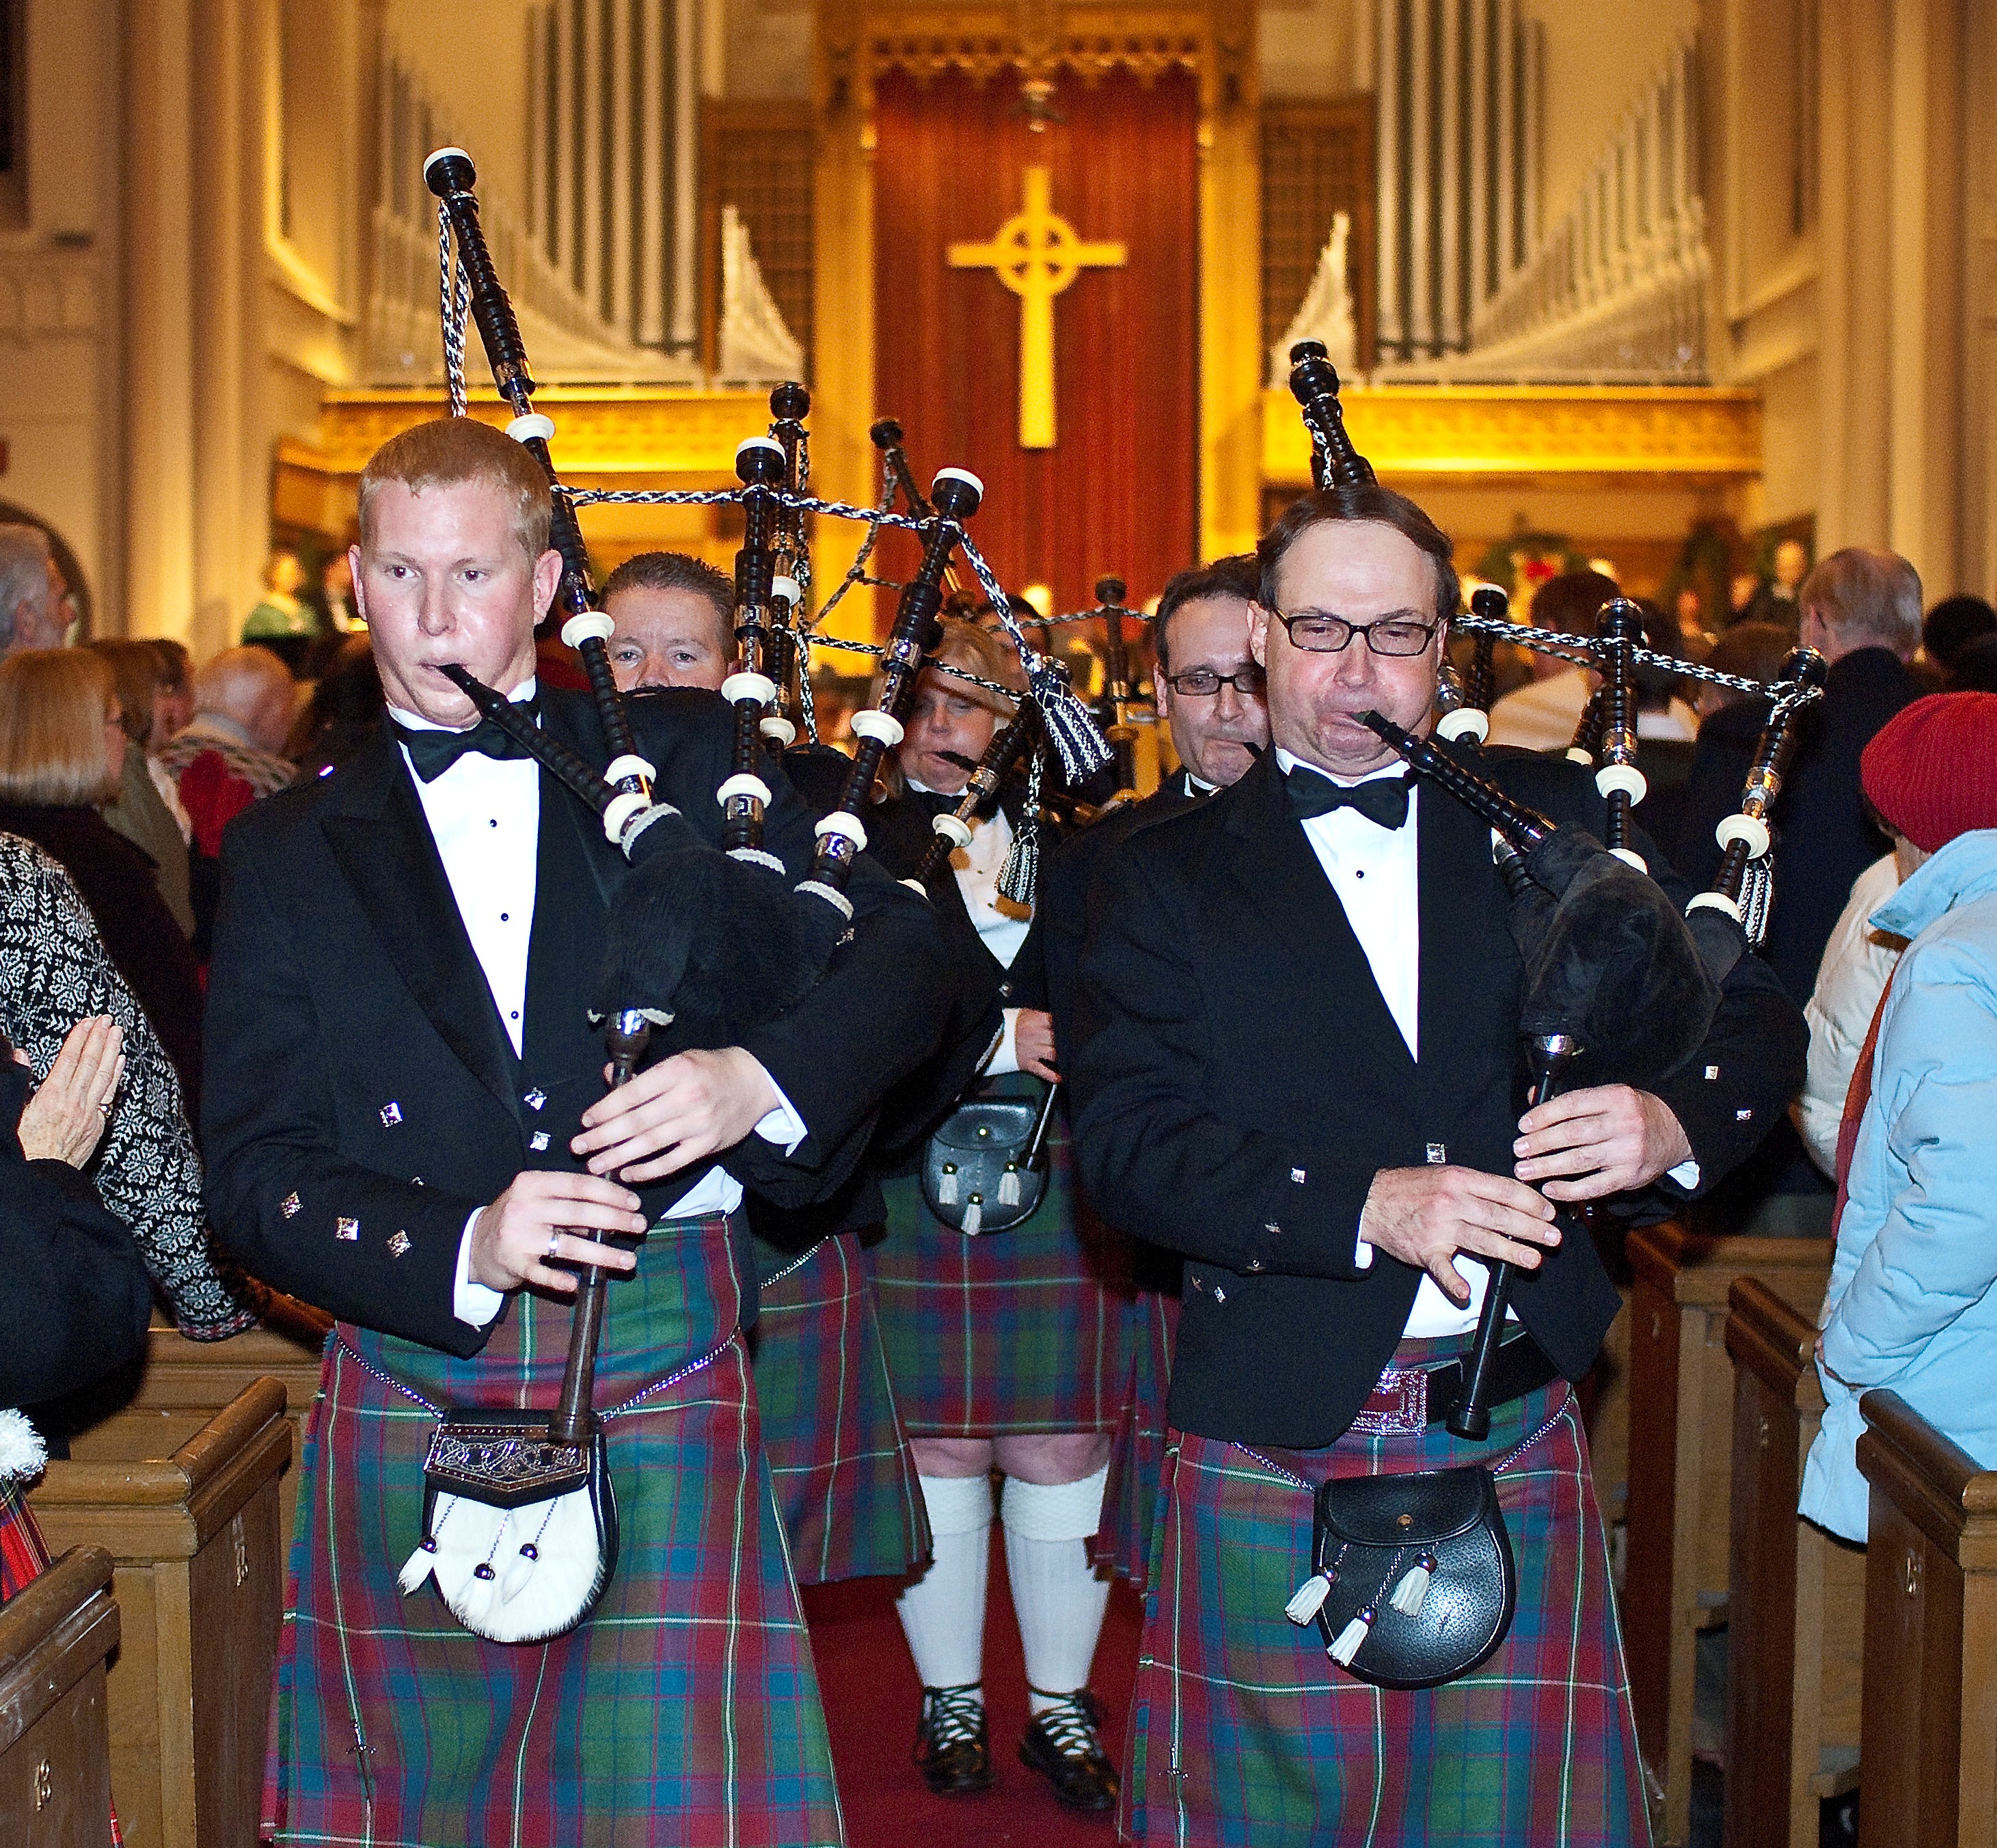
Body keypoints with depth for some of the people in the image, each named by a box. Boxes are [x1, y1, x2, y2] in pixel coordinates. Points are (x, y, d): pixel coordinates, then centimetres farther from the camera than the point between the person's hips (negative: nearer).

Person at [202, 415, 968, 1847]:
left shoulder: (685, 755, 8)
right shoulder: (292, 851, 9)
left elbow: (911, 946, 4)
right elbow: (253, 1173, 3)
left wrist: (763, 1074, -14)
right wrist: (458, 1247, -15)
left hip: (666, 1369, -1)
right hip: (416, 1391, 1)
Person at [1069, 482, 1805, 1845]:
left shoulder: (1563, 819, 10)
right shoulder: (1173, 879, 5)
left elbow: (1752, 1021, 7)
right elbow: (1125, 1137, -7)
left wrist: (1674, 1121, -15)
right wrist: (1364, 1207, -19)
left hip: (1518, 1442, 1)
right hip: (1272, 1457, -1)